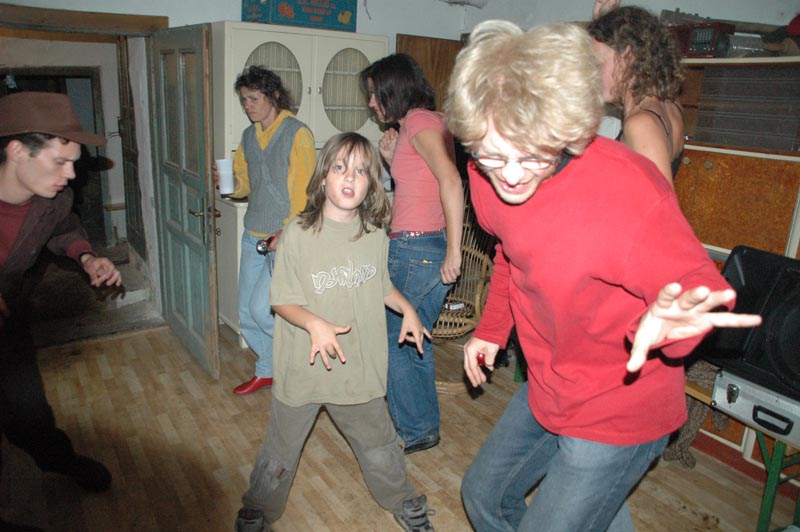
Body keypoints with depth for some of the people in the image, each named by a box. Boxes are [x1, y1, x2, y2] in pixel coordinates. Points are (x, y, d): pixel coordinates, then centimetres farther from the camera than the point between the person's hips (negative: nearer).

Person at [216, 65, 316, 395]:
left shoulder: (297, 133, -10)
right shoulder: (249, 136, 12)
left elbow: (305, 192, -14)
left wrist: (288, 233, -20)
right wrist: (231, 182, -3)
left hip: (286, 237, -7)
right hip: (254, 235, 7)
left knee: (261, 308, -13)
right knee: (247, 315, 11)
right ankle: (267, 371, 31)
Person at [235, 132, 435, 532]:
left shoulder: (375, 233, -3)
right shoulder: (299, 233, -15)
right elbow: (282, 300, -12)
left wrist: (407, 309, 0)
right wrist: (314, 323, -27)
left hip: (359, 364, 3)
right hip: (304, 365, -2)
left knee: (379, 445, 19)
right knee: (280, 452, 16)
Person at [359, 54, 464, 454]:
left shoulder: (419, 121, -11)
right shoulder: (424, 122, 18)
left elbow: (451, 184, -23)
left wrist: (454, 252, -23)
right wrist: (393, 159, 10)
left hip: (416, 249, -10)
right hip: (422, 248, 10)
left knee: (389, 339, 2)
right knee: (411, 339, 19)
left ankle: (416, 429, 17)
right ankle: (424, 424, 33)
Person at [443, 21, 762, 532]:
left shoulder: (628, 191, -32)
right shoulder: (487, 173, -11)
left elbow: (699, 283, -20)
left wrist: (668, 321, -42)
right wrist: (492, 328, 11)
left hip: (618, 411, -7)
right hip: (546, 390, 7)